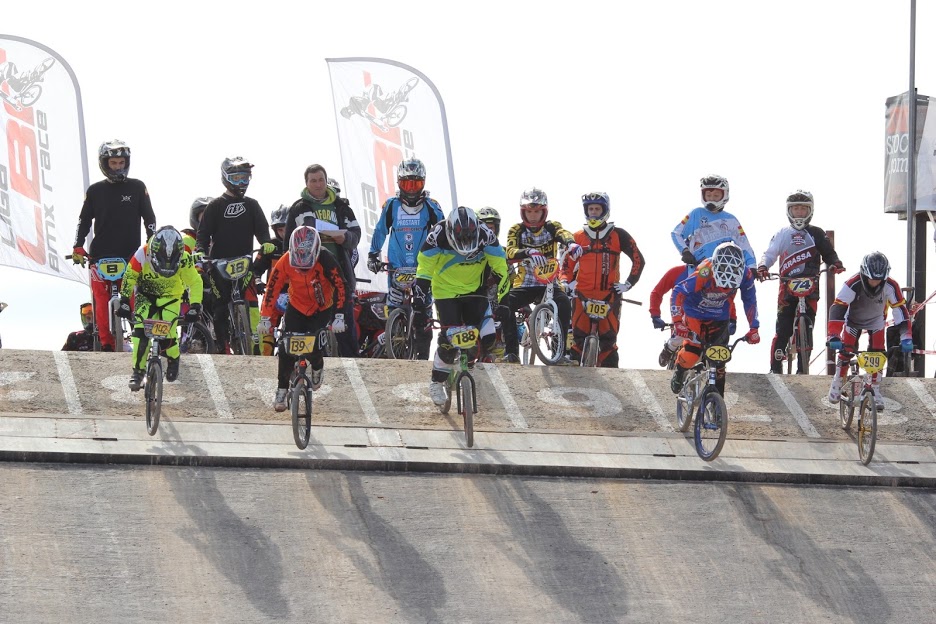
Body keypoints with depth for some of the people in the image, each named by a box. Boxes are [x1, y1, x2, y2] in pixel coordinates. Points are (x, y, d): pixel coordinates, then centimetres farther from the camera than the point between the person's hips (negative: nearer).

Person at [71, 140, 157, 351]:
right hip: (101, 255, 1)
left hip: (130, 255, -1)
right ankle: (105, 342, -4)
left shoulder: (137, 188, 5)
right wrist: (78, 247, 2)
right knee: (102, 300, -5)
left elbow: (149, 218, 7)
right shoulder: (95, 191, 8)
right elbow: (84, 220, 12)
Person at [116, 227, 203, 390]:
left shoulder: (183, 259, -29)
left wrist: (195, 306, -28)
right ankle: (138, 370, -5)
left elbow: (195, 283, -18)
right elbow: (129, 277, -18)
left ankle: (173, 359, 15)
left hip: (170, 296, 0)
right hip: (145, 294, 0)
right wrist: (124, 302, -22)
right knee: (140, 329, -19)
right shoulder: (142, 254, -30)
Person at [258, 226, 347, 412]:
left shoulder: (325, 261, -29)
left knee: (313, 347, -12)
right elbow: (272, 290, -18)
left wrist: (339, 317, -35)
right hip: (296, 307, 2)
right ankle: (281, 390, 2)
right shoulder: (285, 263, -23)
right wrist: (265, 318, -24)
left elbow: (340, 287, -28)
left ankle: (317, 368, 25)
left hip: (322, 309, -2)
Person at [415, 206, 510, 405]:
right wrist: (420, 292, -20)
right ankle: (437, 382, 7)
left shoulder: (485, 236, -21)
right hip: (446, 291, -2)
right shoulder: (438, 236, -24)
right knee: (449, 340, -14)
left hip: (475, 290, 2)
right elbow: (424, 266, -14)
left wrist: (503, 294, -17)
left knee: (486, 337, -13)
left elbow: (499, 266, -12)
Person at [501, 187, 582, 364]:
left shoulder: (552, 227, 4)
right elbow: (510, 252, -17)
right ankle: (512, 351, -19)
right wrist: (529, 253, -40)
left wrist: (571, 244, -46)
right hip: (524, 285, 0)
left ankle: (562, 350, -24)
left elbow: (563, 234, -20)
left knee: (564, 303, -31)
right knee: (505, 304, -27)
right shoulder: (516, 230, 2)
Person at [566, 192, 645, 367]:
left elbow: (638, 259, 7)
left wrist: (628, 283, 0)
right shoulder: (578, 238, 12)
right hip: (582, 295, 2)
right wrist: (567, 283, -1)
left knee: (608, 340, -5)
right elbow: (567, 265, 17)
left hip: (609, 295, -2)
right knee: (578, 338, -5)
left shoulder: (618, 235, 5)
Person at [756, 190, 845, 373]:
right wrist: (762, 267, -15)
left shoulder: (816, 234, 13)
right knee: (783, 330, -8)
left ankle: (802, 370, 4)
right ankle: (775, 369, -5)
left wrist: (835, 263, -14)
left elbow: (828, 253, 8)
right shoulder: (782, 234, 14)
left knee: (807, 329, -3)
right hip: (787, 287, 0)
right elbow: (770, 254, 6)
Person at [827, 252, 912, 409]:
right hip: (854, 319, -1)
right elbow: (837, 308, -44)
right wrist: (833, 336, -54)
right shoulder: (853, 284, -39)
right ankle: (837, 383, 12)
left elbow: (901, 310, -31)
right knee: (845, 350, -11)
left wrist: (906, 337, -40)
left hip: (876, 320, 1)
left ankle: (875, 390, 4)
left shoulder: (891, 287, -34)